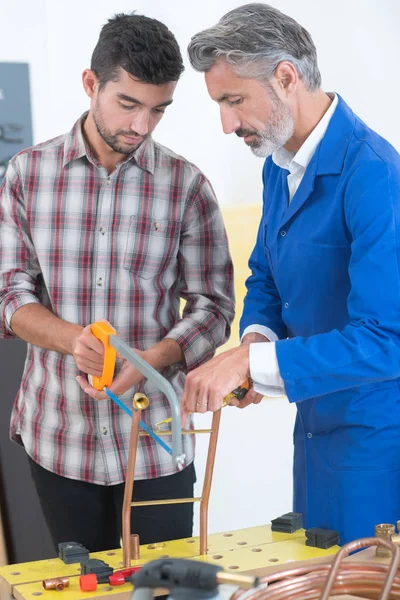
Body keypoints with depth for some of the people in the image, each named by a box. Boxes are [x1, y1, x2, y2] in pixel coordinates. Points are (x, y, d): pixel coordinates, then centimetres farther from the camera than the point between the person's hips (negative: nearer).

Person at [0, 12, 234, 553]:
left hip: (158, 440, -1)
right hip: (58, 435, 1)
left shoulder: (186, 185, -3)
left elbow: (213, 305, -2)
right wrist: (74, 340, -20)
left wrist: (149, 361, -20)